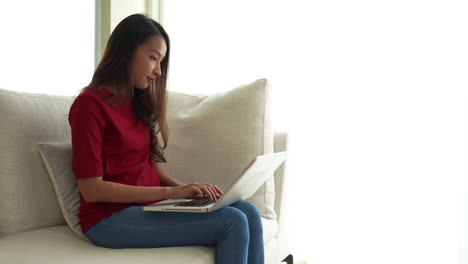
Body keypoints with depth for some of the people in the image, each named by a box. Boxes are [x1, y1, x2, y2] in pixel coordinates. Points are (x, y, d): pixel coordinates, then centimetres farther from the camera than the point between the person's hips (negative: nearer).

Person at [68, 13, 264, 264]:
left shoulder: (137, 102, 14)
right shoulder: (89, 104, -11)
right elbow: (92, 189, -15)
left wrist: (184, 187, -4)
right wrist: (170, 191, -18)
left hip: (150, 204, 7)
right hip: (111, 217, -7)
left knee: (248, 213, -13)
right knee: (232, 223, -21)